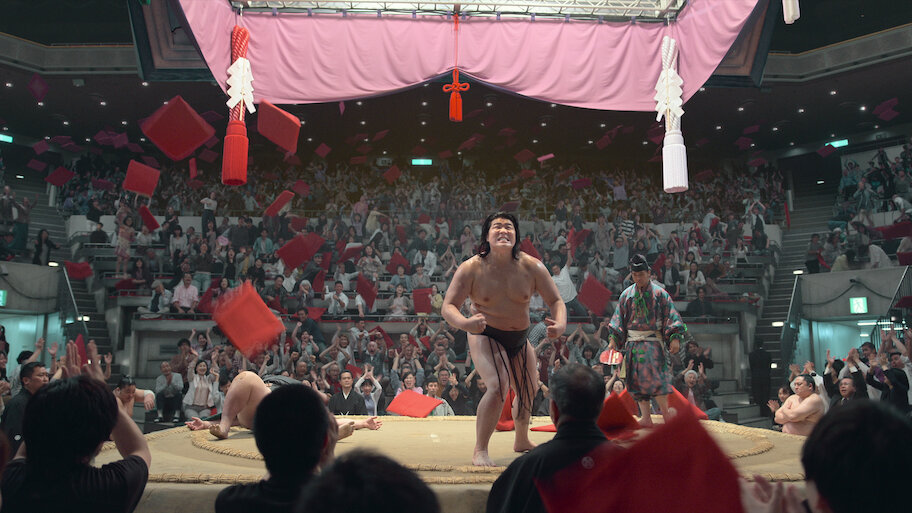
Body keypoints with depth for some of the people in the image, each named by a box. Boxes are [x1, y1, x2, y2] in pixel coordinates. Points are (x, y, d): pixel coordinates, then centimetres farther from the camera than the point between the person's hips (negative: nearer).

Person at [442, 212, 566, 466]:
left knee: (528, 392, 17)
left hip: (520, 340, 5)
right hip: (485, 337, -4)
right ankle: (480, 451, -11)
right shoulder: (471, 268, -19)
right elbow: (448, 306, -20)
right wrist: (464, 323, -43)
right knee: (498, 386, -26)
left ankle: (522, 441, 46)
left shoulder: (532, 267, -12)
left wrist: (560, 324, -31)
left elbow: (556, 301, -9)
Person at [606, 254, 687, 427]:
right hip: (633, 343, 4)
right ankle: (645, 417, 10)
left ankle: (666, 414, -3)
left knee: (654, 376, -14)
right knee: (637, 380, 3)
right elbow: (618, 318, 11)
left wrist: (675, 338, -14)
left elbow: (671, 316, -3)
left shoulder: (659, 293, 1)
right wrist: (613, 339, 2)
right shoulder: (626, 295, 10)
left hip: (653, 342, -4)